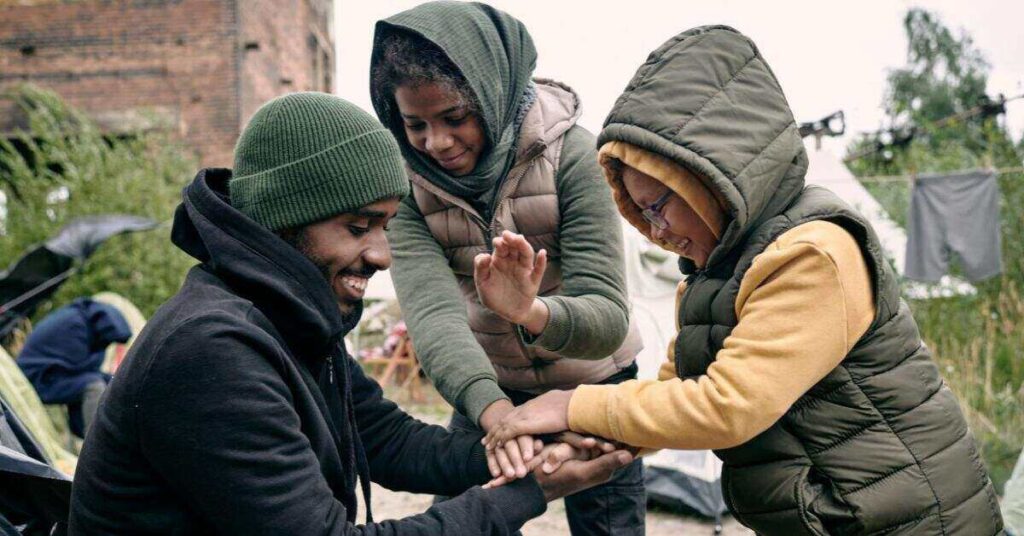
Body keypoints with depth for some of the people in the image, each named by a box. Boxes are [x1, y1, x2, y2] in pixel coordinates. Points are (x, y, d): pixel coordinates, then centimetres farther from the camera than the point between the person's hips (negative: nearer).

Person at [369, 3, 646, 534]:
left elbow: (608, 315, -29)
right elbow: (430, 309, -29)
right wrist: (490, 405, -48)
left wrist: (531, 313, -51)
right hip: (485, 392, 2)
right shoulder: (406, 182, -16)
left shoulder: (569, 152, -24)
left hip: (591, 387, -2)